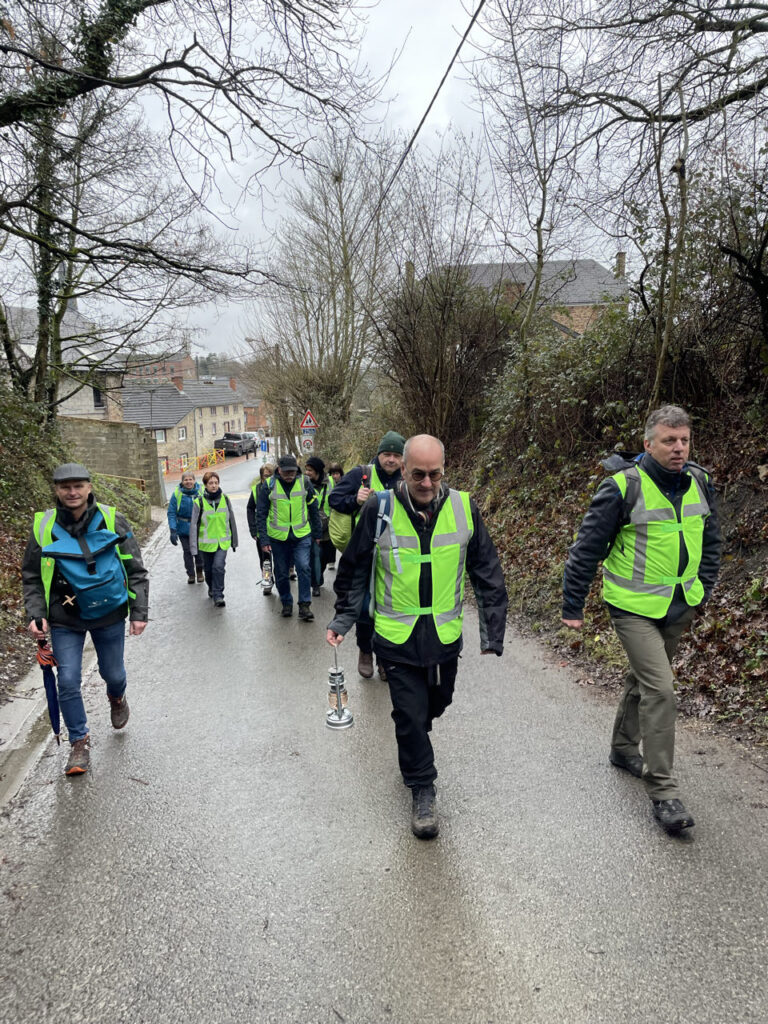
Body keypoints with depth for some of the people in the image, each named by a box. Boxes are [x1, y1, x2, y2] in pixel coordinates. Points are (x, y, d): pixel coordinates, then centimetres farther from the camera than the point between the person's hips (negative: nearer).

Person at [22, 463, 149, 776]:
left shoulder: (113, 521, -8)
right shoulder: (43, 526, -6)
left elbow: (136, 571, -3)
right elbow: (31, 577, 4)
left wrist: (139, 612, -6)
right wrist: (36, 614, -8)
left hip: (109, 613, 0)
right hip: (65, 620, 0)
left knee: (113, 673, 14)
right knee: (68, 682, -1)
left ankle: (116, 698, 51)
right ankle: (79, 742, 20)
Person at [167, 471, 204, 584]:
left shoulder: (201, 492, -4)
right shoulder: (177, 494, -8)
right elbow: (171, 513, -7)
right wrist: (173, 531, -15)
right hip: (183, 529, 0)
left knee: (199, 551, 3)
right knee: (187, 552, 4)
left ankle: (199, 572, 25)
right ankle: (191, 574, 19)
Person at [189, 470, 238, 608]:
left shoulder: (225, 499, 1)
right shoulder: (199, 502, -7)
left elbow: (231, 521, 10)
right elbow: (194, 525, -6)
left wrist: (234, 541, 14)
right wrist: (193, 546, -10)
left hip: (223, 542, 0)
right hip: (206, 543, 0)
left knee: (219, 567, -15)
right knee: (208, 569, 14)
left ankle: (218, 596, -9)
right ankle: (212, 589, 40)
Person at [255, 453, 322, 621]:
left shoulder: (304, 482, -1)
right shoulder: (269, 486, -6)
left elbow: (313, 509, 9)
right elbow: (261, 514, -2)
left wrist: (317, 534, 12)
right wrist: (264, 539, -8)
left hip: (302, 536, 0)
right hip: (278, 537, 0)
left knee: (304, 567, -14)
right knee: (281, 573, 8)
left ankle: (305, 605, -5)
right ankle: (286, 603, 27)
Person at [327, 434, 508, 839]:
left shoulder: (463, 507, -7)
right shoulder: (380, 508, -12)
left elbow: (487, 573, 1)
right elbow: (353, 568, 1)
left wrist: (493, 631, 1)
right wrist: (342, 620, 2)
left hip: (445, 635, 3)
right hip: (397, 636, -2)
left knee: (436, 704, 20)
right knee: (410, 713, 2)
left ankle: (412, 746, 52)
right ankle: (422, 790, 24)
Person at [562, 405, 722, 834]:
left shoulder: (700, 483, 0)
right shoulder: (624, 486, -18)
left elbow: (710, 541, 16)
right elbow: (587, 547, -12)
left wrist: (703, 591, 15)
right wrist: (573, 607, -8)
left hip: (679, 607, 6)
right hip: (634, 607, -6)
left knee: (645, 678, 21)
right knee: (660, 688, -13)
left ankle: (624, 747, 43)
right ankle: (663, 790, -1)